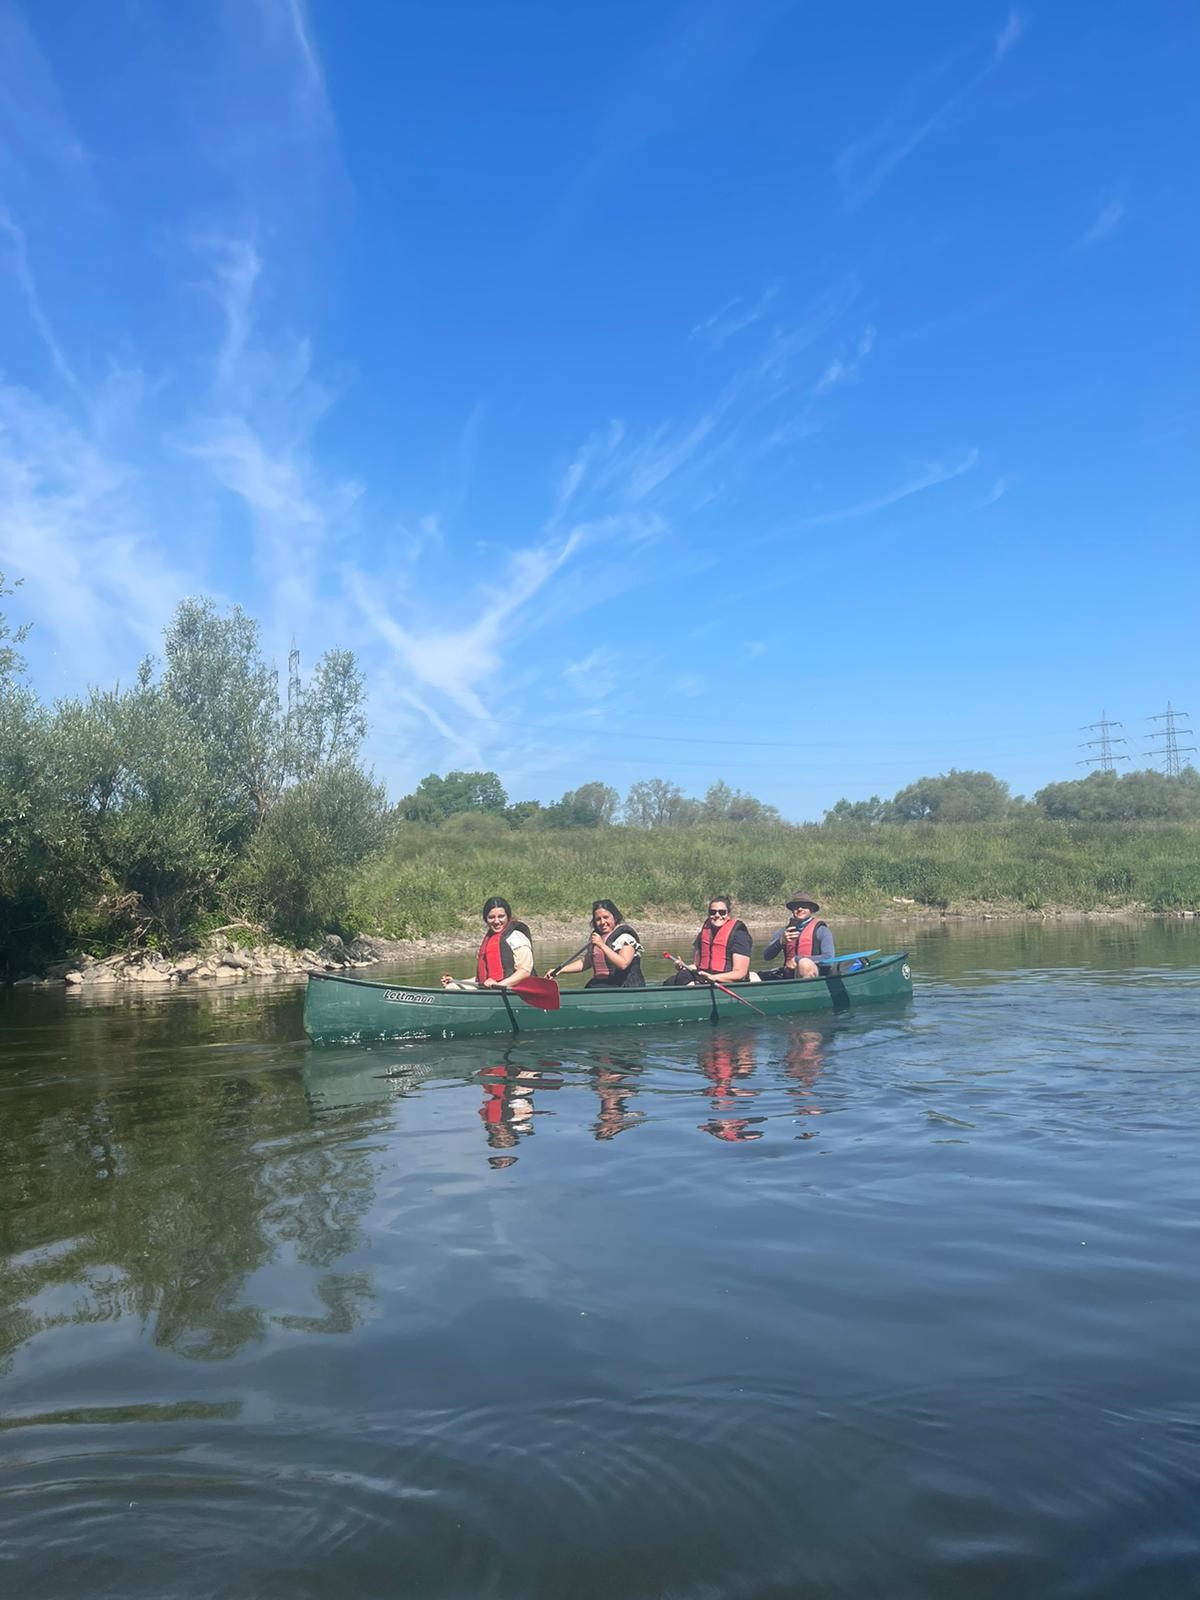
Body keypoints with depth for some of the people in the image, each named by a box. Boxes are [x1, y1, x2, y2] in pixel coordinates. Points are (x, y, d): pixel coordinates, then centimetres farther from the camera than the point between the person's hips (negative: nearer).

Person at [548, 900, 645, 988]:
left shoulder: (625, 936, -6)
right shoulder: (596, 935, 18)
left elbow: (623, 964, -20)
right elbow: (584, 962, 24)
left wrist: (602, 945, -20)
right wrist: (560, 970, 13)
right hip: (599, 986, 7)